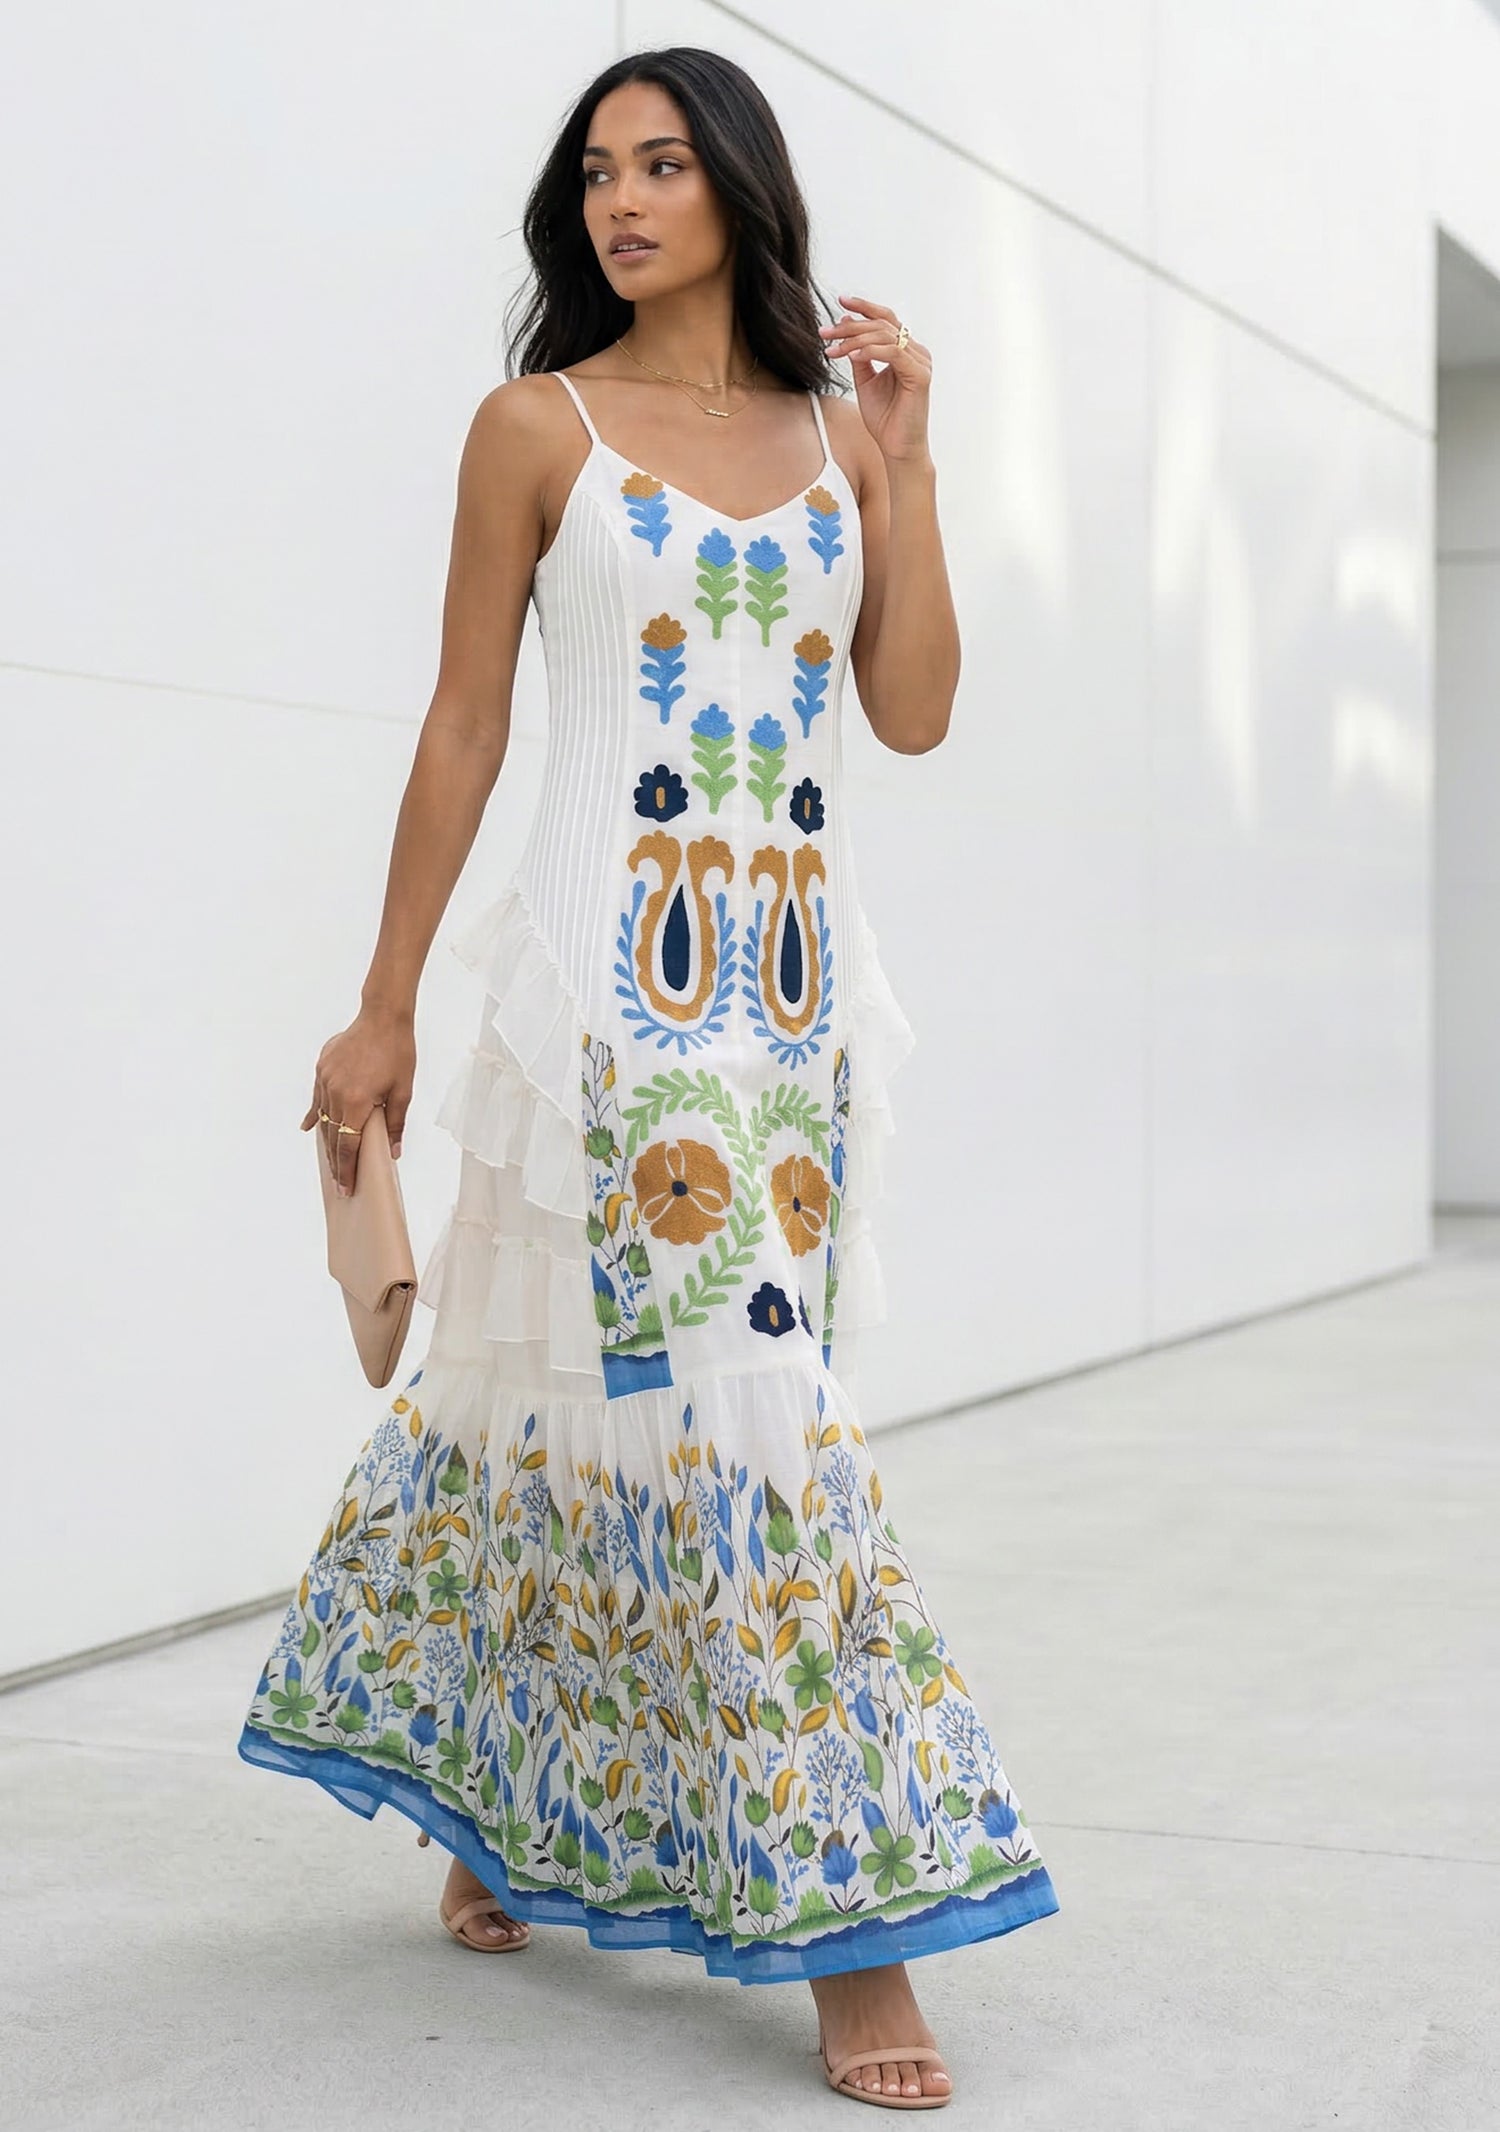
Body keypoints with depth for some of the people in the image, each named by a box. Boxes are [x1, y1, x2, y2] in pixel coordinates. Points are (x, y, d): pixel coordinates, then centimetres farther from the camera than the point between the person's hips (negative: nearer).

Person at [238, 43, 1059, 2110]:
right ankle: (840, 1908, 1)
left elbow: (916, 713, 5)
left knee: (602, 1378, 8)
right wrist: (385, 1005, 2)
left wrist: (902, 454, 2)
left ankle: (496, 1814, 25)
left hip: (798, 970, 4)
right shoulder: (541, 425, 2)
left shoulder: (836, 431, 13)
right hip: (618, 963, -4)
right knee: (719, 1386, -8)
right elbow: (463, 731, 2)